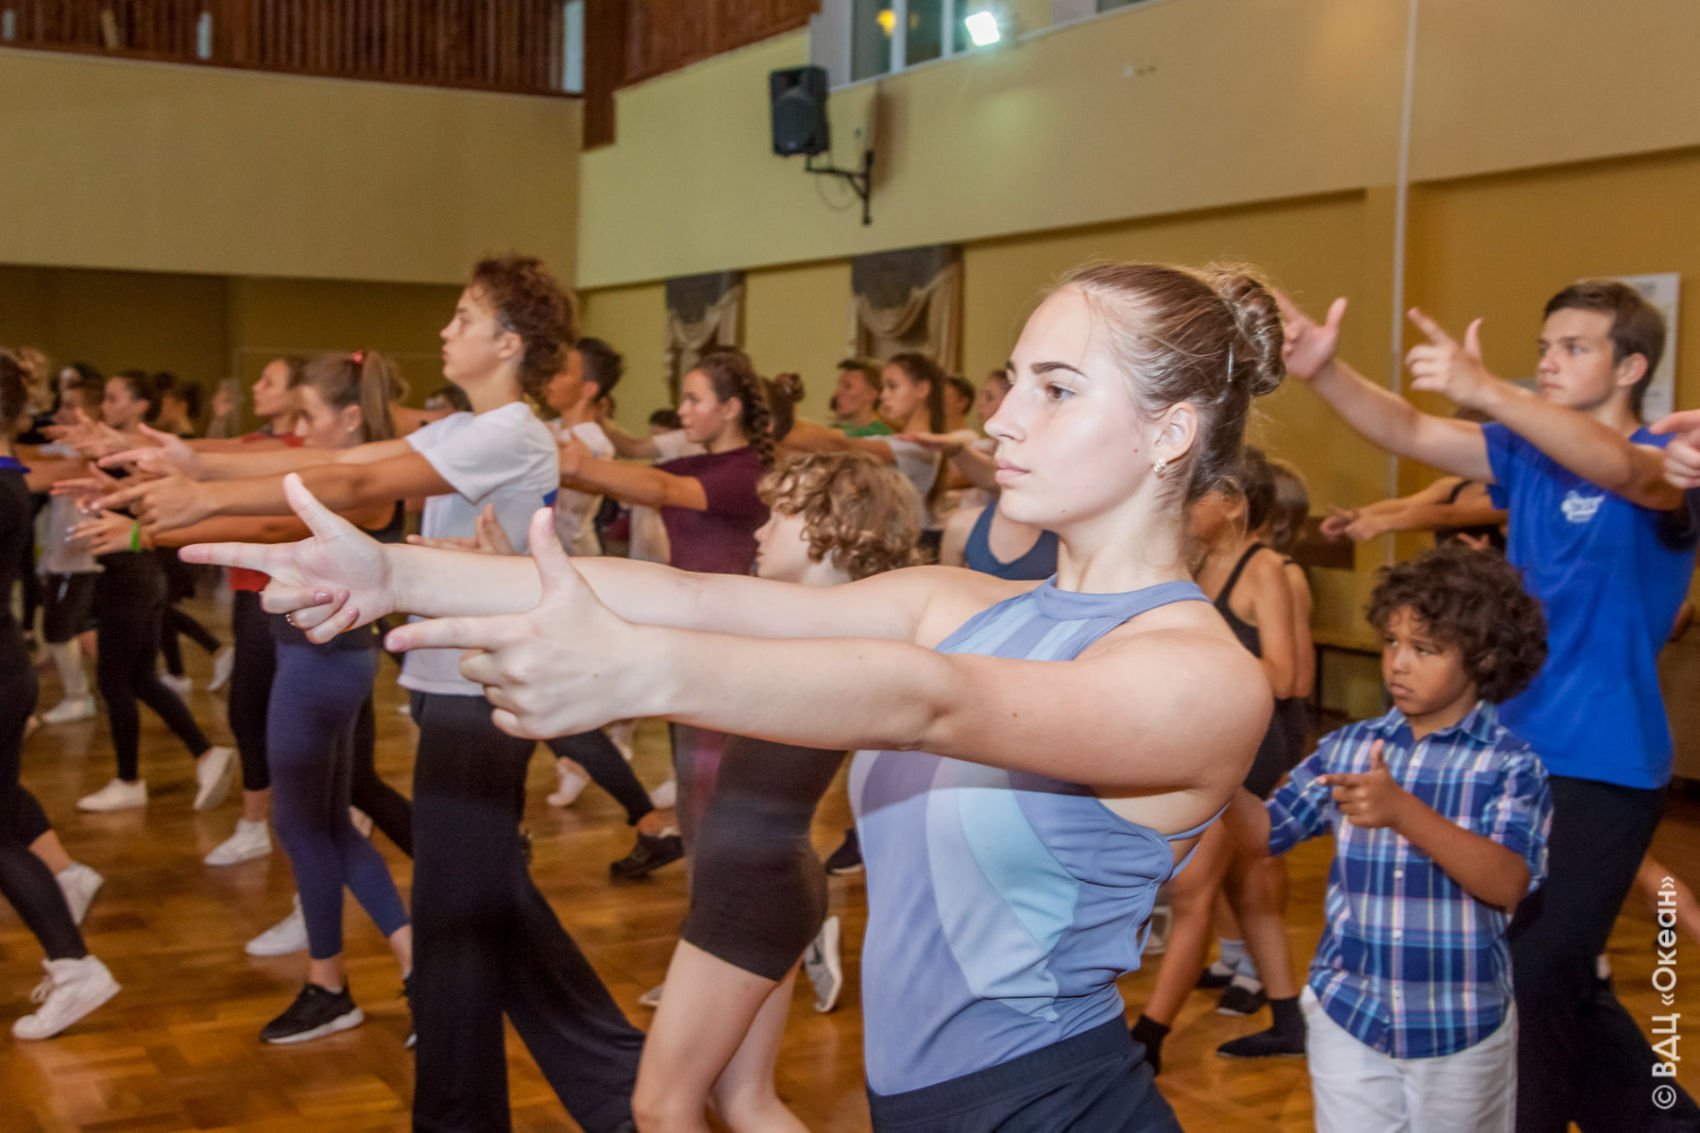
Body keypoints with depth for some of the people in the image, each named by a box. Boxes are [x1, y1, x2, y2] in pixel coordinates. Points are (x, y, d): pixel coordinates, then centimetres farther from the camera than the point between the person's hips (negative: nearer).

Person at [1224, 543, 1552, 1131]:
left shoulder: (1511, 764, -10)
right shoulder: (1346, 747, 1)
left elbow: (1508, 884, -23)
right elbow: (1265, 834, 4)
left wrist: (1402, 811, -36)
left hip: (1462, 1026, -2)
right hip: (1347, 1015, 2)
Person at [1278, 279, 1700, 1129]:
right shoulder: (1528, 454, 7)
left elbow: (1617, 467, -33)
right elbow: (1409, 433, -5)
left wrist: (1488, 392, -47)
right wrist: (1323, 371, -25)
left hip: (1602, 770, -7)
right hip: (1516, 756, 7)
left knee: (1533, 983, -4)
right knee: (1558, 979, 18)